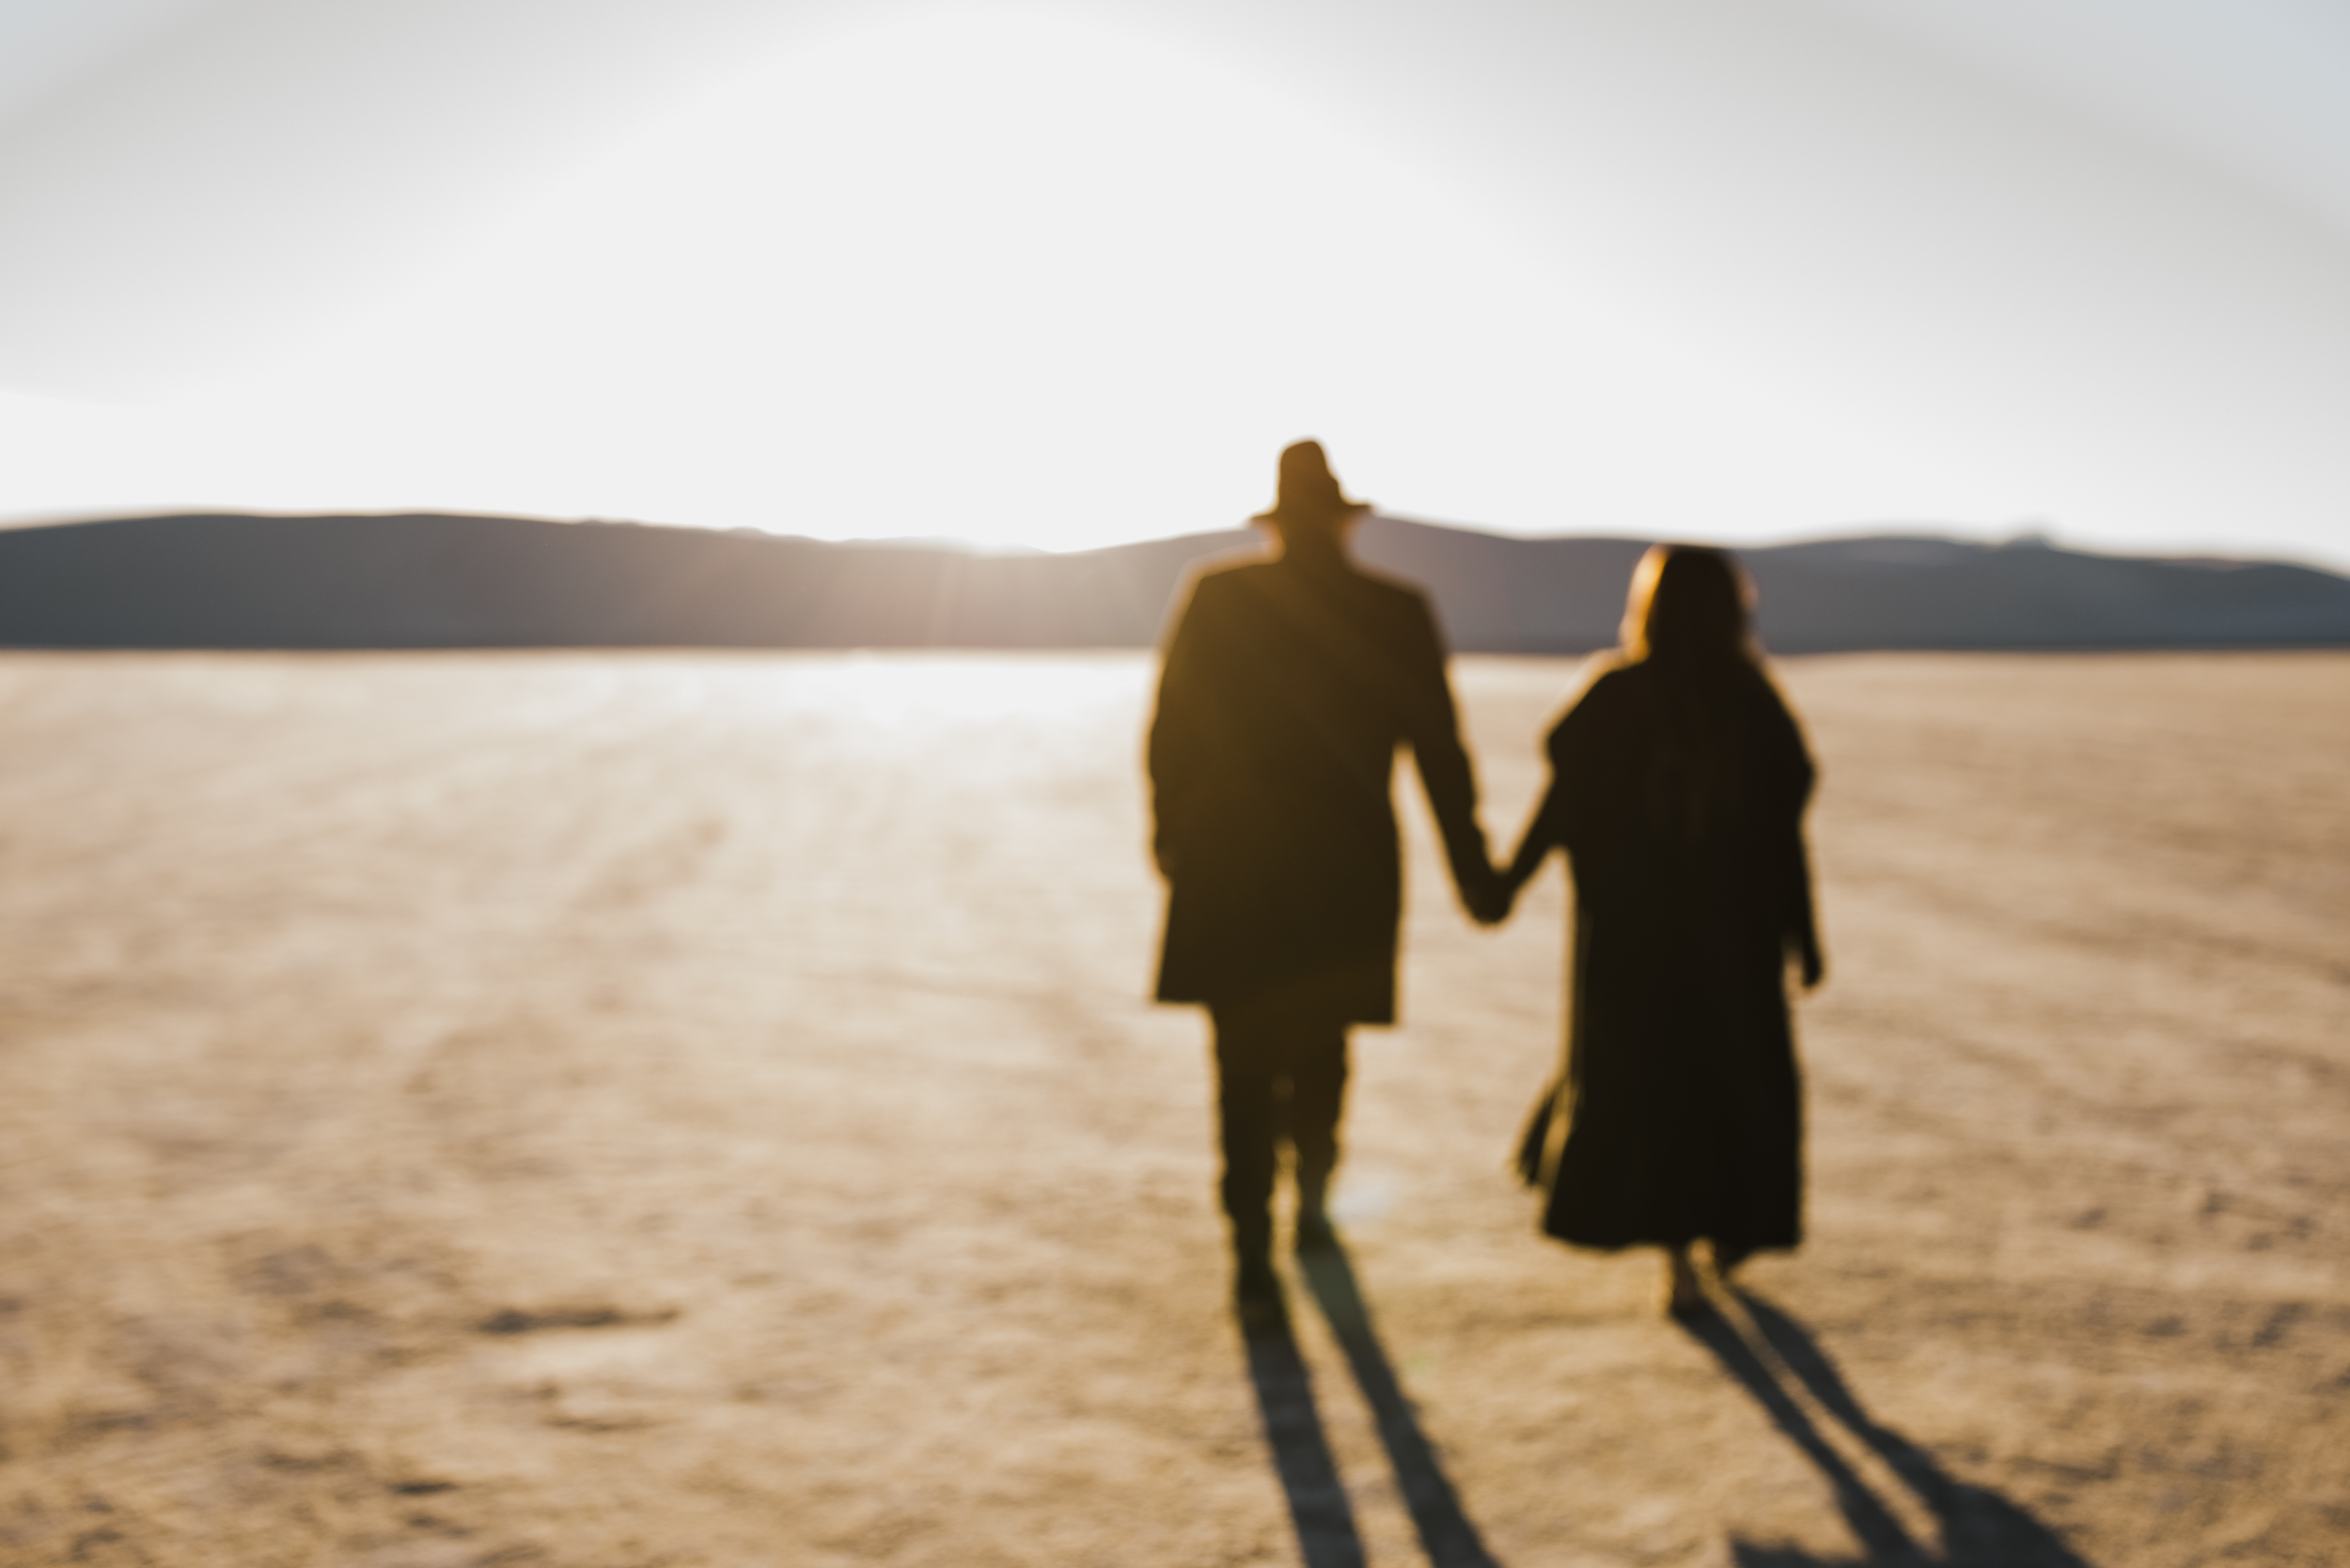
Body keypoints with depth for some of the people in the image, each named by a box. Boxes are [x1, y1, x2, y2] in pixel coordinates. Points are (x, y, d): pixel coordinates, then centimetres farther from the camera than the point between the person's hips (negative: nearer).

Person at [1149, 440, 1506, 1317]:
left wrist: (1169, 833, 15)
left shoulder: (1217, 599, -3)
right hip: (1349, 873, 2)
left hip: (1230, 867, -1)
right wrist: (1474, 874, 6)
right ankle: (1311, 1196, 38)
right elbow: (1439, 753, 0)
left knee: (1244, 1064, 2)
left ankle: (1253, 1255, -7)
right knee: (1321, 1042, 22)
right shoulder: (1398, 614, -1)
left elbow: (1170, 732, 1)